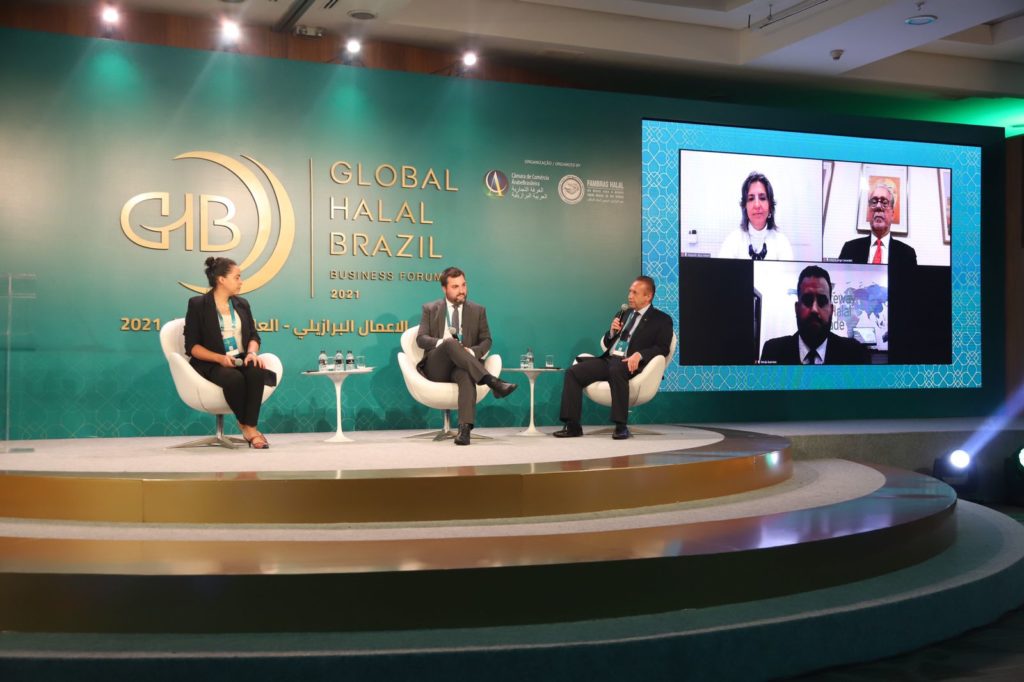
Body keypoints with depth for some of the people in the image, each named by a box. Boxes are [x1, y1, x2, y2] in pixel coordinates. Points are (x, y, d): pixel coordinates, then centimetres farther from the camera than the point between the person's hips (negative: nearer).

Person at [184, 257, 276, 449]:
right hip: (211, 364, -4)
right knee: (234, 378, -37)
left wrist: (252, 352, -9)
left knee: (256, 373, -32)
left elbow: (253, 336, 15)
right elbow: (192, 346, -5)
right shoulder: (197, 304, 0)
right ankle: (246, 427, -17)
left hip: (241, 360, 4)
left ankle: (251, 428, -31)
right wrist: (220, 358, -20)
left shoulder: (242, 304, 16)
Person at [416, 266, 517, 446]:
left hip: (462, 367, 1)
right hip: (437, 367, 0)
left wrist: (472, 352, -13)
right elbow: (421, 338, 3)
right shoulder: (430, 309, 13)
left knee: (467, 375, -39)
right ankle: (492, 381, -47)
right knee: (450, 343, -35)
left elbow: (486, 341, 10)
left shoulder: (477, 310, 16)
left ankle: (465, 428, -53)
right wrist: (441, 342, -20)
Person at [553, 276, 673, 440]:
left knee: (616, 370, -41)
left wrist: (639, 355, -23)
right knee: (573, 372, -15)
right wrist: (612, 331, 4)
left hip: (628, 363, -6)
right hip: (609, 359, 6)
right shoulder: (623, 314, 24)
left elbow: (662, 348, -7)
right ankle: (573, 426, -15)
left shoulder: (661, 320, 6)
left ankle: (621, 426, -34)